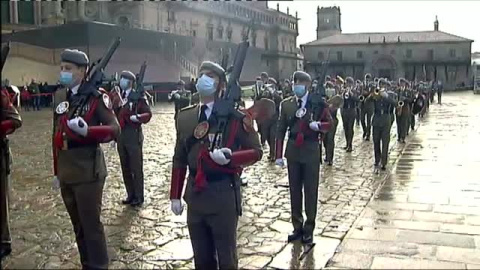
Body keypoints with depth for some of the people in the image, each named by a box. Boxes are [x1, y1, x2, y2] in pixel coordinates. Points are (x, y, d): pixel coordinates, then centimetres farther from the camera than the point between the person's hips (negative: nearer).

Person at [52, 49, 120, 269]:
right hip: (66, 173, 7)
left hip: (88, 172, -7)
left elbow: (115, 129, -13)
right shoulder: (60, 96, 10)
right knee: (78, 225, 17)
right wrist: (56, 171, 17)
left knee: (91, 225, 1)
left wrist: (87, 130, -29)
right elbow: (56, 135, 14)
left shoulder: (96, 96, -10)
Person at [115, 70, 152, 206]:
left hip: (134, 136, -6)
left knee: (136, 168, 1)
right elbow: (115, 116, 14)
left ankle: (139, 197, 10)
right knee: (125, 168, 12)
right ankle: (130, 195, 23)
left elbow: (148, 114, -8)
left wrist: (137, 117, -27)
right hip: (120, 137, 6)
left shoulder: (139, 96, -6)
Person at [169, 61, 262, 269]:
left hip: (223, 194, -4)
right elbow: (179, 159, 10)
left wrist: (229, 157, -24)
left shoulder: (236, 117, -8)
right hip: (195, 194, 4)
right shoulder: (185, 117, 6)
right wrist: (175, 196, 9)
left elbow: (256, 151, -5)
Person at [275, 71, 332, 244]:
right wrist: (279, 155, -2)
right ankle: (297, 227, 22)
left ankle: (309, 229, 15)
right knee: (294, 190, 10)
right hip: (293, 151, 3)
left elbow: (329, 123, 3)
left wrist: (318, 125, -20)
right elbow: (281, 130, 3)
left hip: (311, 151, -3)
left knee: (311, 191, 4)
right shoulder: (286, 104, 3)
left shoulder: (318, 103, -4)